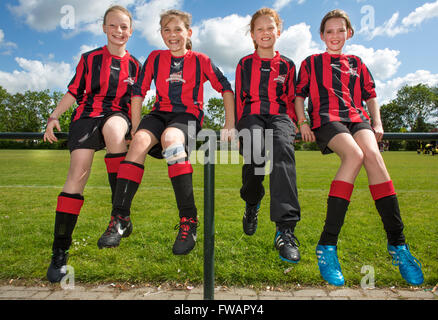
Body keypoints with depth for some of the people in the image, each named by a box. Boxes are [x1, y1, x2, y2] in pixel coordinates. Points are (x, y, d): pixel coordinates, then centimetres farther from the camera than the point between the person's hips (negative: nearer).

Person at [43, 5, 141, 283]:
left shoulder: (135, 65, 14)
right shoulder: (89, 59, 12)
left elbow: (135, 102, 16)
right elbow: (74, 92, 12)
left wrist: (135, 133, 8)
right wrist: (54, 116, 0)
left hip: (117, 116, 0)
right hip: (87, 114, 1)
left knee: (113, 127, -39)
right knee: (78, 174, -15)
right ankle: (60, 251, -7)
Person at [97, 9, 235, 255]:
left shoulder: (201, 60, 5)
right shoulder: (155, 58, 12)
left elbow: (226, 89, 5)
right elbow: (139, 91, 10)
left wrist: (230, 125, -2)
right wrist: (136, 126, 2)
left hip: (188, 115, -3)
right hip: (161, 112, 3)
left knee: (169, 137, -38)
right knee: (140, 141, -29)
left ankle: (188, 219, -35)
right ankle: (121, 217, -24)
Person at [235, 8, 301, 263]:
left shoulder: (287, 65, 21)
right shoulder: (245, 64, 20)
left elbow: (292, 99, 19)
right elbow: (239, 98, 17)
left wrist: (292, 126, 4)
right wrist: (240, 126, 5)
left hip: (279, 116, 0)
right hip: (252, 115, 0)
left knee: (283, 147, -36)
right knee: (255, 149, -35)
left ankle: (286, 229, -43)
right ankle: (252, 203, -3)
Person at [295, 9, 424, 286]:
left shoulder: (356, 63, 27)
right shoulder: (311, 63, 20)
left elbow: (371, 96, 26)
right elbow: (299, 95, 13)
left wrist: (377, 123, 10)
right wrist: (302, 122, -3)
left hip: (357, 117, 3)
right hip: (326, 118, -3)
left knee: (373, 155, -28)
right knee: (355, 154, -33)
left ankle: (397, 244, -21)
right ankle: (327, 245, -34)